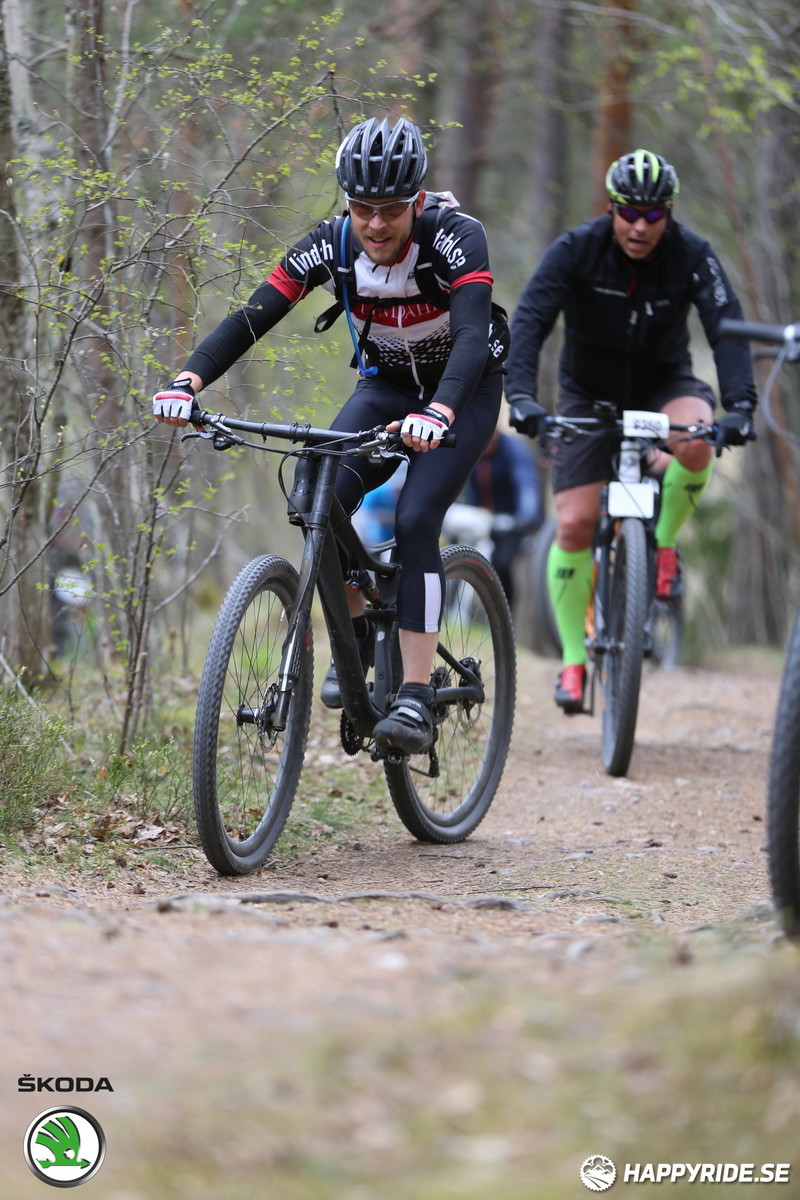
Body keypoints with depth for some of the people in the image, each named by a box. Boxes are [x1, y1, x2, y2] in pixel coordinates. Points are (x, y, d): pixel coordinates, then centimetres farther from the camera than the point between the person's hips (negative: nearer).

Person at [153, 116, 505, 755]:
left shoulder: (457, 237, -30)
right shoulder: (331, 244, -20)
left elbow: (472, 336, -44)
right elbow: (252, 317, -25)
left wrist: (438, 413, -63)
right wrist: (189, 379, -43)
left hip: (464, 390, -4)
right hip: (385, 385, 4)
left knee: (415, 522, -24)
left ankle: (416, 702, -22)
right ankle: (356, 634, 6)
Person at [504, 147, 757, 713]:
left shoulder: (692, 256, -19)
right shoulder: (576, 250, -21)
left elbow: (727, 327, -28)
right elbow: (530, 320, -30)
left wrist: (740, 404, -44)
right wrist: (521, 395, -46)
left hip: (662, 382, 0)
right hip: (590, 392, 0)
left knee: (696, 443, -35)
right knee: (575, 524, -11)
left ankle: (664, 543, -6)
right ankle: (574, 659, 4)